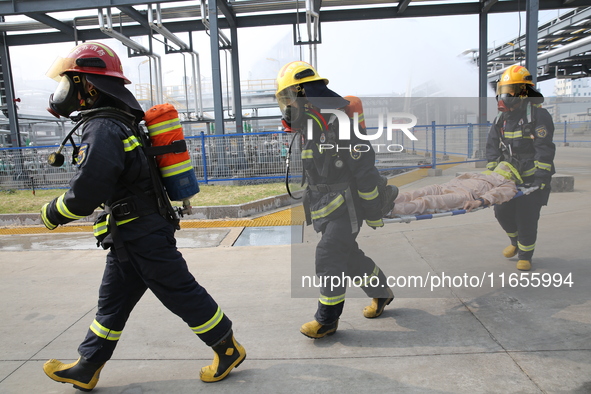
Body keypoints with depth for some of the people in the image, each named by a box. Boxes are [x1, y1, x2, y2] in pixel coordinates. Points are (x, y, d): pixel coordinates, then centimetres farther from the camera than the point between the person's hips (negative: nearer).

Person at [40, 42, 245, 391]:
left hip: (141, 237, -10)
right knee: (112, 301, 18)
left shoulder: (102, 130, -22)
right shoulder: (118, 121, 10)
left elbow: (85, 194, -24)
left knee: (181, 294, 2)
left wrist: (51, 214, -7)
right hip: (130, 236, 10)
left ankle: (228, 348, 19)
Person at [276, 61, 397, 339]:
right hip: (328, 205, 9)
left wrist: (373, 214, -17)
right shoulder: (309, 125, 10)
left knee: (329, 258, -6)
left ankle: (327, 320, 10)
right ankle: (381, 292, 38)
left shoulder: (335, 122, -20)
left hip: (348, 204, -9)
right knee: (348, 256, 16)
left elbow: (364, 168, -21)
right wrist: (312, 204, 23)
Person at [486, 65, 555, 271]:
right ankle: (516, 241, 34)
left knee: (526, 217, -3)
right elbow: (493, 145, 7)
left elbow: (544, 149, -17)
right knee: (502, 211, 5)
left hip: (532, 178, -6)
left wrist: (541, 178, -23)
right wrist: (492, 171, -4)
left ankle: (525, 256, 16)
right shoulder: (502, 118, 8)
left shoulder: (538, 115, -12)